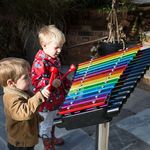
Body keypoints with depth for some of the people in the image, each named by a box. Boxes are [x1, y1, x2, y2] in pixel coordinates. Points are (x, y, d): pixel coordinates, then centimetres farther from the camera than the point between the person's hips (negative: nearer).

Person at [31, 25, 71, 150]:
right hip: (45, 102, -9)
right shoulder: (40, 62, -27)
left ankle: (52, 138, 50)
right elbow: (36, 80, -29)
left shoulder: (55, 58, 3)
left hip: (56, 98, 9)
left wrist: (68, 83, 15)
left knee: (52, 120, 29)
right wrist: (50, 83, -41)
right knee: (45, 124, 12)